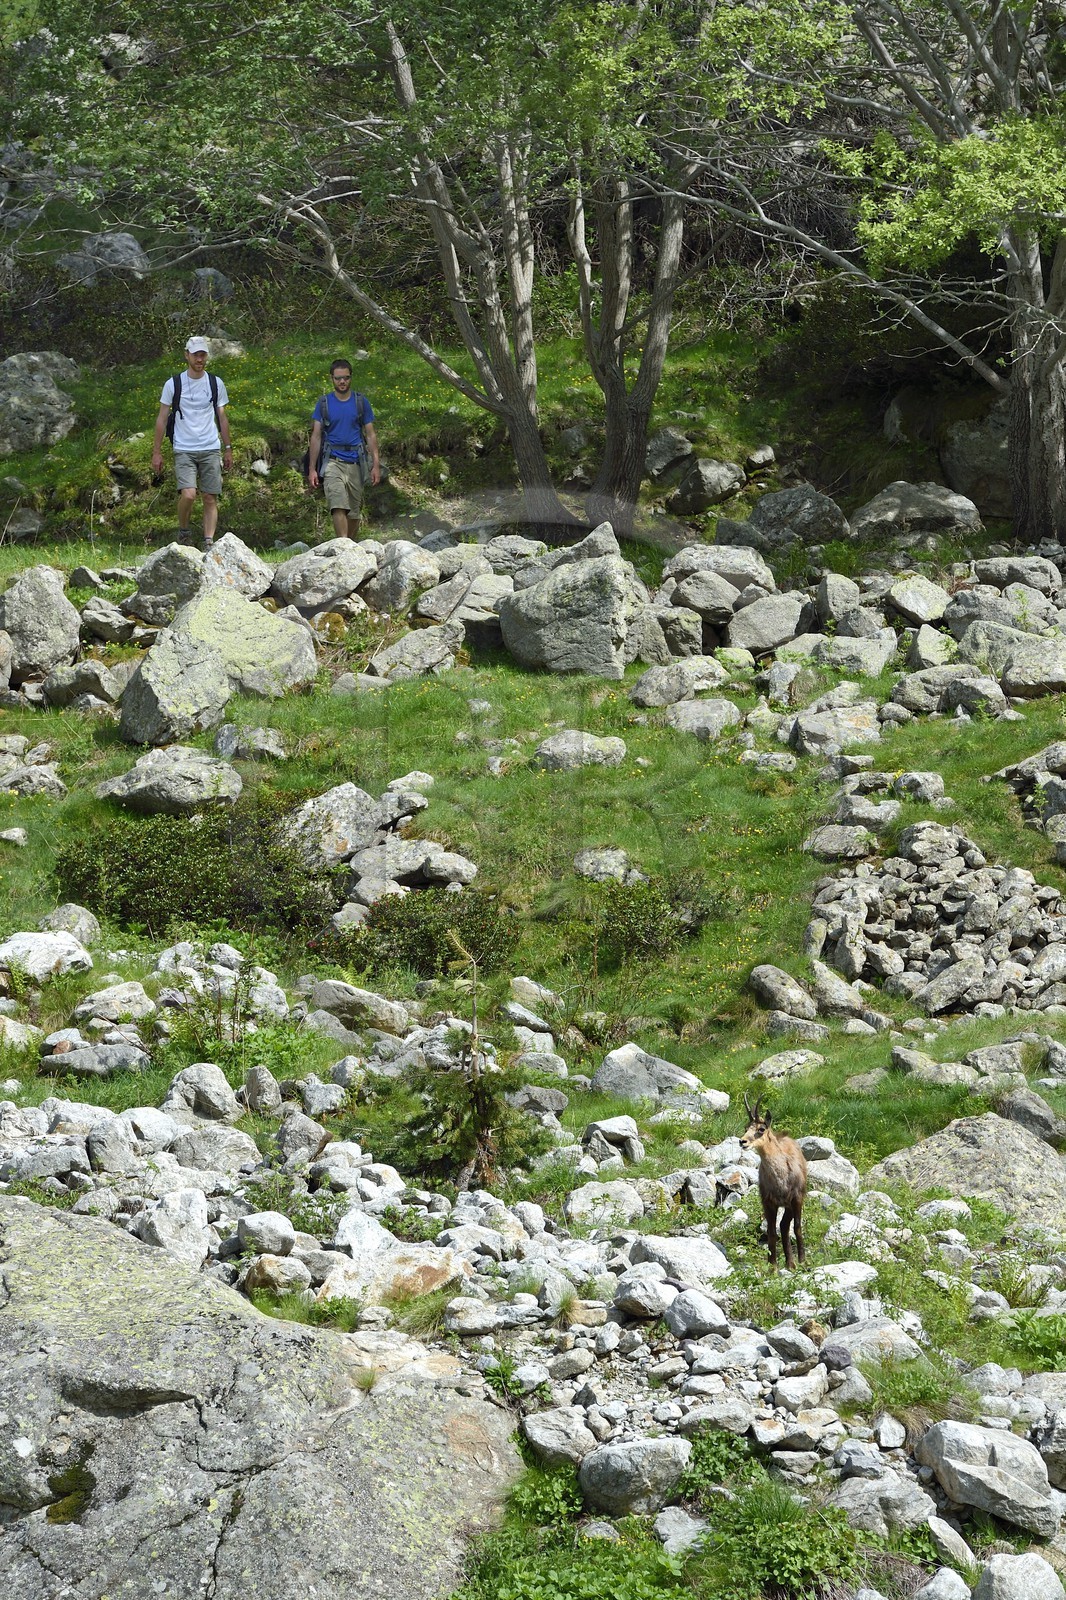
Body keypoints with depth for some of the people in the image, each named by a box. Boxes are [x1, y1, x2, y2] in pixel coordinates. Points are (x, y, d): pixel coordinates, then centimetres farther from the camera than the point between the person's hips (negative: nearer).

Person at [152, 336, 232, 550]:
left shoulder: (216, 384, 7)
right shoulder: (173, 384, 1)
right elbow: (162, 418, 6)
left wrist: (228, 449, 14)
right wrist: (157, 452, 3)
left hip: (211, 450, 2)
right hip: (183, 450, -2)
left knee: (210, 499, -1)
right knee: (188, 494, -18)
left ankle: (209, 544, 3)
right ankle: (182, 531, 6)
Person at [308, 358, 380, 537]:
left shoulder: (361, 402, 8)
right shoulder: (324, 403, 6)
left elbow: (370, 435, 9)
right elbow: (316, 436, 6)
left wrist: (376, 464, 1)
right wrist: (312, 469, 0)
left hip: (355, 462, 2)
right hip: (333, 461, -2)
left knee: (354, 511, 7)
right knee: (338, 506, -20)